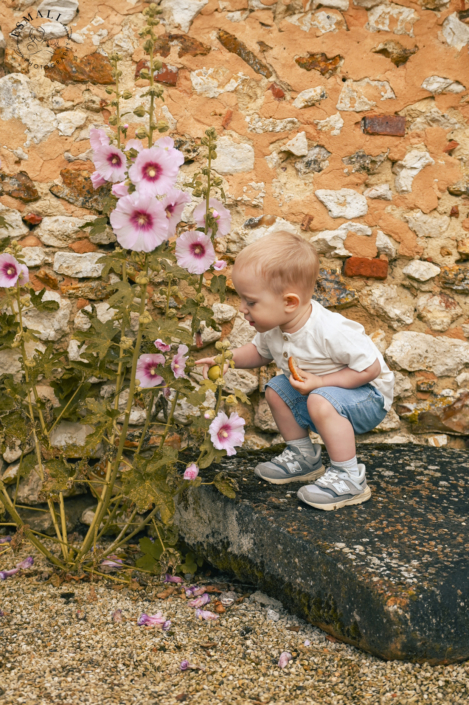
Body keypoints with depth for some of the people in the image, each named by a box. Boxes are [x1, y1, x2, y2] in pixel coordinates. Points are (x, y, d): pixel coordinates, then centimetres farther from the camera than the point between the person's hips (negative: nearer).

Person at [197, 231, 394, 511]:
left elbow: (370, 368, -28)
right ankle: (304, 458, 17)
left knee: (321, 402, -33)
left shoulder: (331, 331, -35)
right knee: (277, 390, 3)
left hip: (369, 395, -9)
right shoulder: (274, 327, -11)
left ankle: (349, 478, -19)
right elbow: (260, 352, 11)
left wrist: (320, 382, -31)